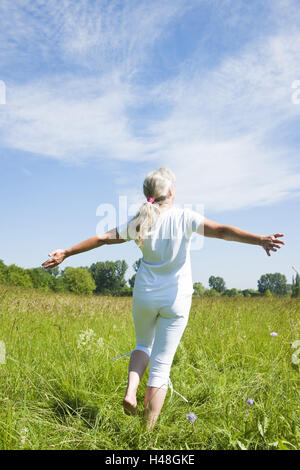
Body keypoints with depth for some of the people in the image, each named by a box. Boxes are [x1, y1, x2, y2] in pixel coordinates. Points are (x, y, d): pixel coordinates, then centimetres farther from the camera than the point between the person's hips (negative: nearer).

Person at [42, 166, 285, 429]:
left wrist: (66, 253, 9)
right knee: (161, 365, 4)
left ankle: (130, 390, 4)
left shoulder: (140, 223, -3)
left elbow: (102, 238, 1)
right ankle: (148, 431, 8)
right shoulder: (185, 218, -10)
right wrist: (259, 239, -31)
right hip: (176, 300, -2)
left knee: (143, 345, 28)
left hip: (144, 296, 2)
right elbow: (221, 231, -23)